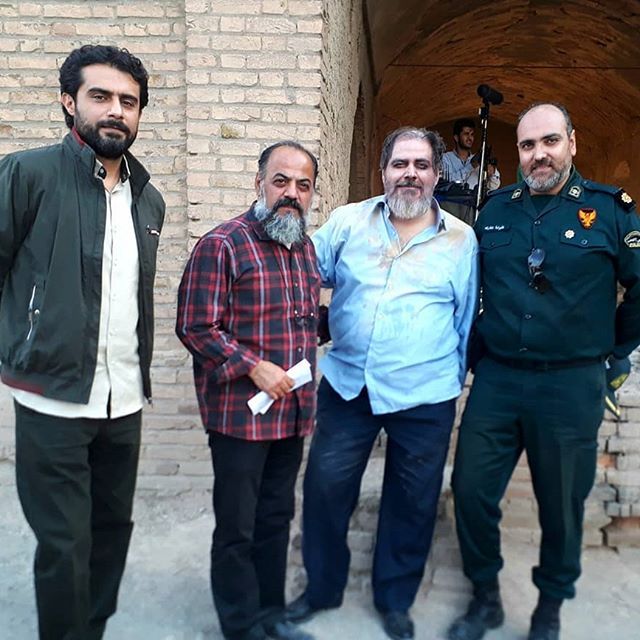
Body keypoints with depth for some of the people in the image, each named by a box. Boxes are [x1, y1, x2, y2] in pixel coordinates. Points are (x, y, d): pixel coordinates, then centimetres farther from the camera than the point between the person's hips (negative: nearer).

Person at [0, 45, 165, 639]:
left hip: (124, 401, 6)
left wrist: (139, 371, 15)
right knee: (64, 545, 3)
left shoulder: (149, 199, 10)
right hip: (53, 398, -5)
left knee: (113, 528, 16)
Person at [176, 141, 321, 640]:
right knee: (237, 528, 7)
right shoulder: (223, 244, -11)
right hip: (240, 412, -7)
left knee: (276, 519, 18)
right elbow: (195, 327, -14)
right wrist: (254, 368, -19)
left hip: (293, 412, 7)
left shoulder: (306, 247, 11)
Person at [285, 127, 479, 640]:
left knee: (412, 503, 11)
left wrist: (456, 380, 10)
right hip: (347, 385, 1)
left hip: (424, 397, -1)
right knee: (325, 488, 7)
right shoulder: (347, 222, 3)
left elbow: (466, 320, 8)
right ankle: (322, 587, 32)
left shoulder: (461, 240, 2)